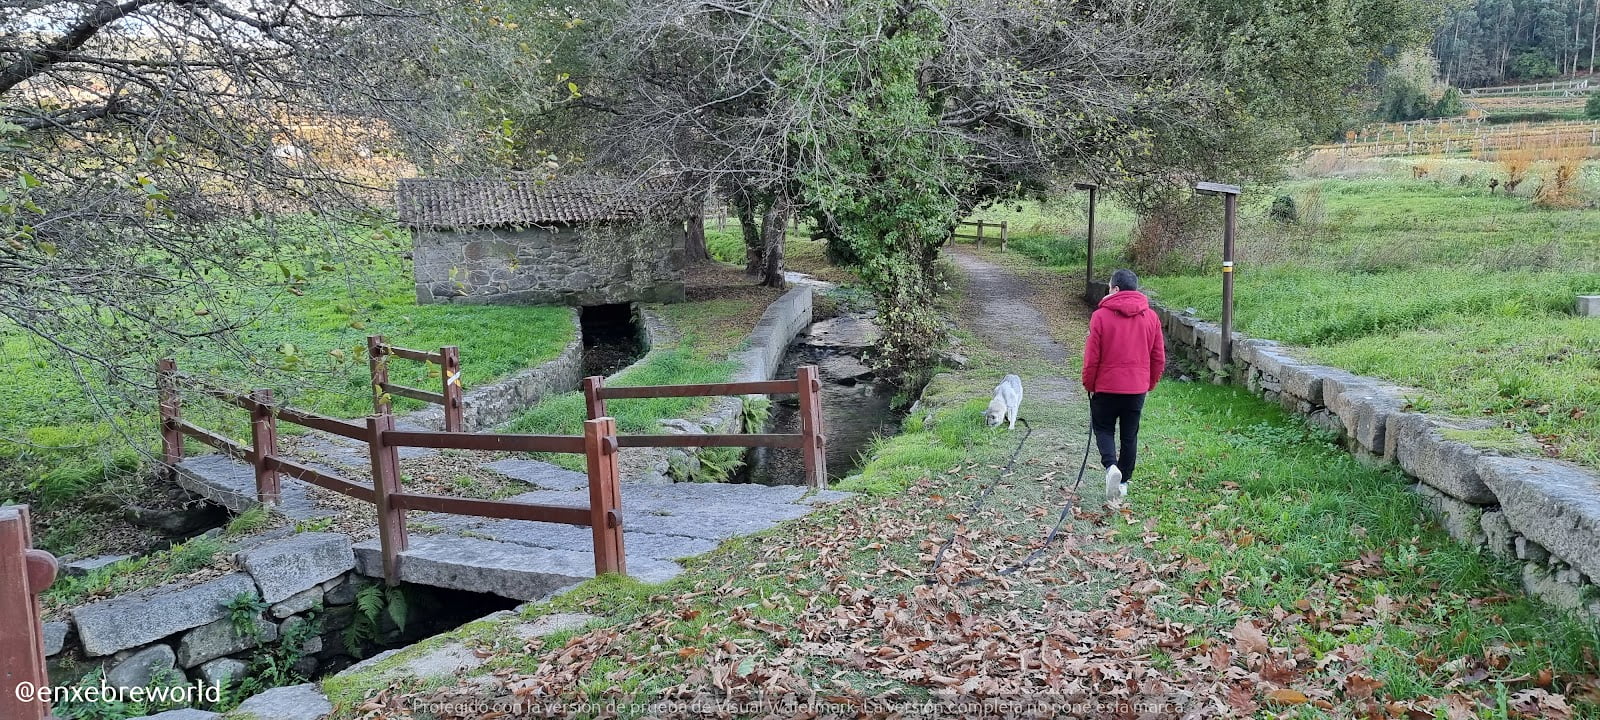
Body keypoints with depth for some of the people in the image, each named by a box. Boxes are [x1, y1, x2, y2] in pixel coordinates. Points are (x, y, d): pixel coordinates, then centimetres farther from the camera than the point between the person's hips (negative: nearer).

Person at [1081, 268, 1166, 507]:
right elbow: (1159, 357, 5)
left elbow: (1092, 357, -10)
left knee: (1103, 428, 12)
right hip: (1137, 388, 3)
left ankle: (1111, 466, -13)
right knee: (1130, 435, 14)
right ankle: (1123, 482, 19)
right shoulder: (1151, 317, 1)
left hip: (1106, 387, -3)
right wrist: (1150, 384, 19)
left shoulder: (1101, 316, -12)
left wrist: (1089, 384, 5)